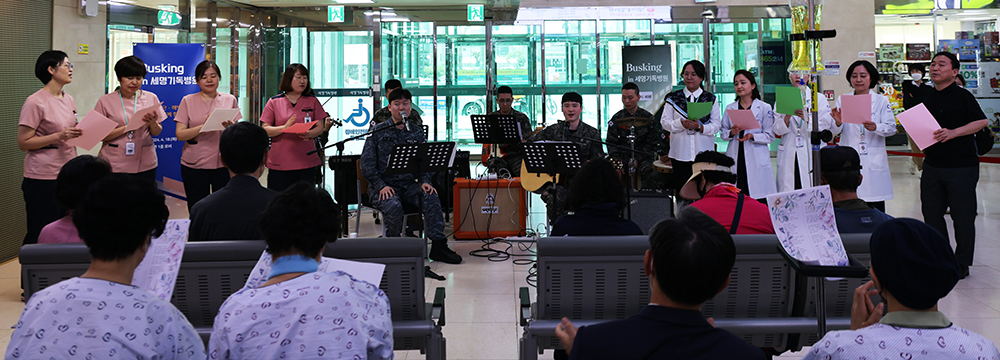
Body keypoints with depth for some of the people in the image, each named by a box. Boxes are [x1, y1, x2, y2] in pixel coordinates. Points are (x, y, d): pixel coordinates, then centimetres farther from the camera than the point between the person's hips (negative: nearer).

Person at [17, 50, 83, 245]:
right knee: (40, 236, -2)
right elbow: (23, 143, -11)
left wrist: (80, 133, 3)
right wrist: (59, 136, -19)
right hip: (43, 179, -7)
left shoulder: (68, 100, 12)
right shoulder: (35, 102, -10)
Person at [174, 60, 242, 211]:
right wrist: (203, 127, -18)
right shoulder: (188, 101, 5)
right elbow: (180, 134, -2)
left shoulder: (230, 100, 8)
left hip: (223, 163, 0)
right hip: (194, 165, 0)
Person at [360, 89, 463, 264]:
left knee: (431, 196, -27)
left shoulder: (417, 133, 13)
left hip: (409, 184, 3)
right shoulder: (378, 131, 3)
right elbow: (367, 164, -2)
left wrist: (425, 181, -10)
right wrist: (381, 186, -15)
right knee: (393, 206, -34)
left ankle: (438, 246, -23)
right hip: (383, 185, -3)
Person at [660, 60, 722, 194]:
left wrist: (700, 127, -17)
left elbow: (717, 125, 2)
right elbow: (664, 122, 4)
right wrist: (682, 123, -15)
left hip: (704, 153, 0)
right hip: (680, 154, 0)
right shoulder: (673, 98, 9)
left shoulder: (710, 99, 8)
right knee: (681, 190, 0)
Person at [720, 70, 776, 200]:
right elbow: (723, 134, 16)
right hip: (735, 159, 2)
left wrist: (752, 136, -15)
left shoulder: (765, 108, 4)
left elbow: (770, 136, 1)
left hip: (757, 160, -2)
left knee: (759, 199, -9)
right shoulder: (729, 108, 14)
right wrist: (731, 133, -6)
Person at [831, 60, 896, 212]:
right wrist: (838, 123, -19)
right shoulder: (842, 100, 11)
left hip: (874, 161, -1)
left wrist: (875, 127, -21)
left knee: (876, 207, -4)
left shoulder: (881, 101, 9)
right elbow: (835, 131, 5)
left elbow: (891, 128, -1)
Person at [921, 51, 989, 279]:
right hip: (932, 165, 6)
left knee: (962, 216, 1)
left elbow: (982, 121, -13)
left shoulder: (962, 96, -6)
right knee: (931, 213, 10)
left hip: (961, 166, -6)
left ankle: (962, 263, 12)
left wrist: (953, 133, -22)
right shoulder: (927, 98, 12)